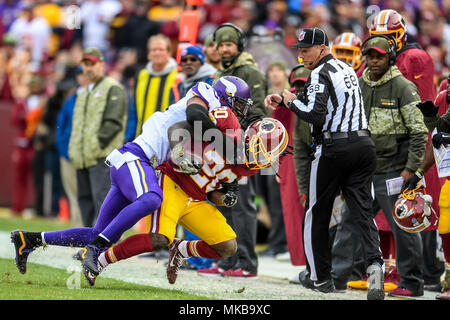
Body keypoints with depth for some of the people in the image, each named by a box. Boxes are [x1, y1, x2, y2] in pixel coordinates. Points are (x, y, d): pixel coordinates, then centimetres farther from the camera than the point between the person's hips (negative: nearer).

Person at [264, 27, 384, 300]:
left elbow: (315, 115, -18)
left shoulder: (321, 73, -8)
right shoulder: (347, 68, 19)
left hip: (334, 149, -7)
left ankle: (319, 277, 14)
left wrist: (291, 102, -3)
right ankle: (375, 263, -24)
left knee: (317, 213, 7)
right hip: (364, 144, 7)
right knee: (363, 210, 0)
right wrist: (282, 100, 19)